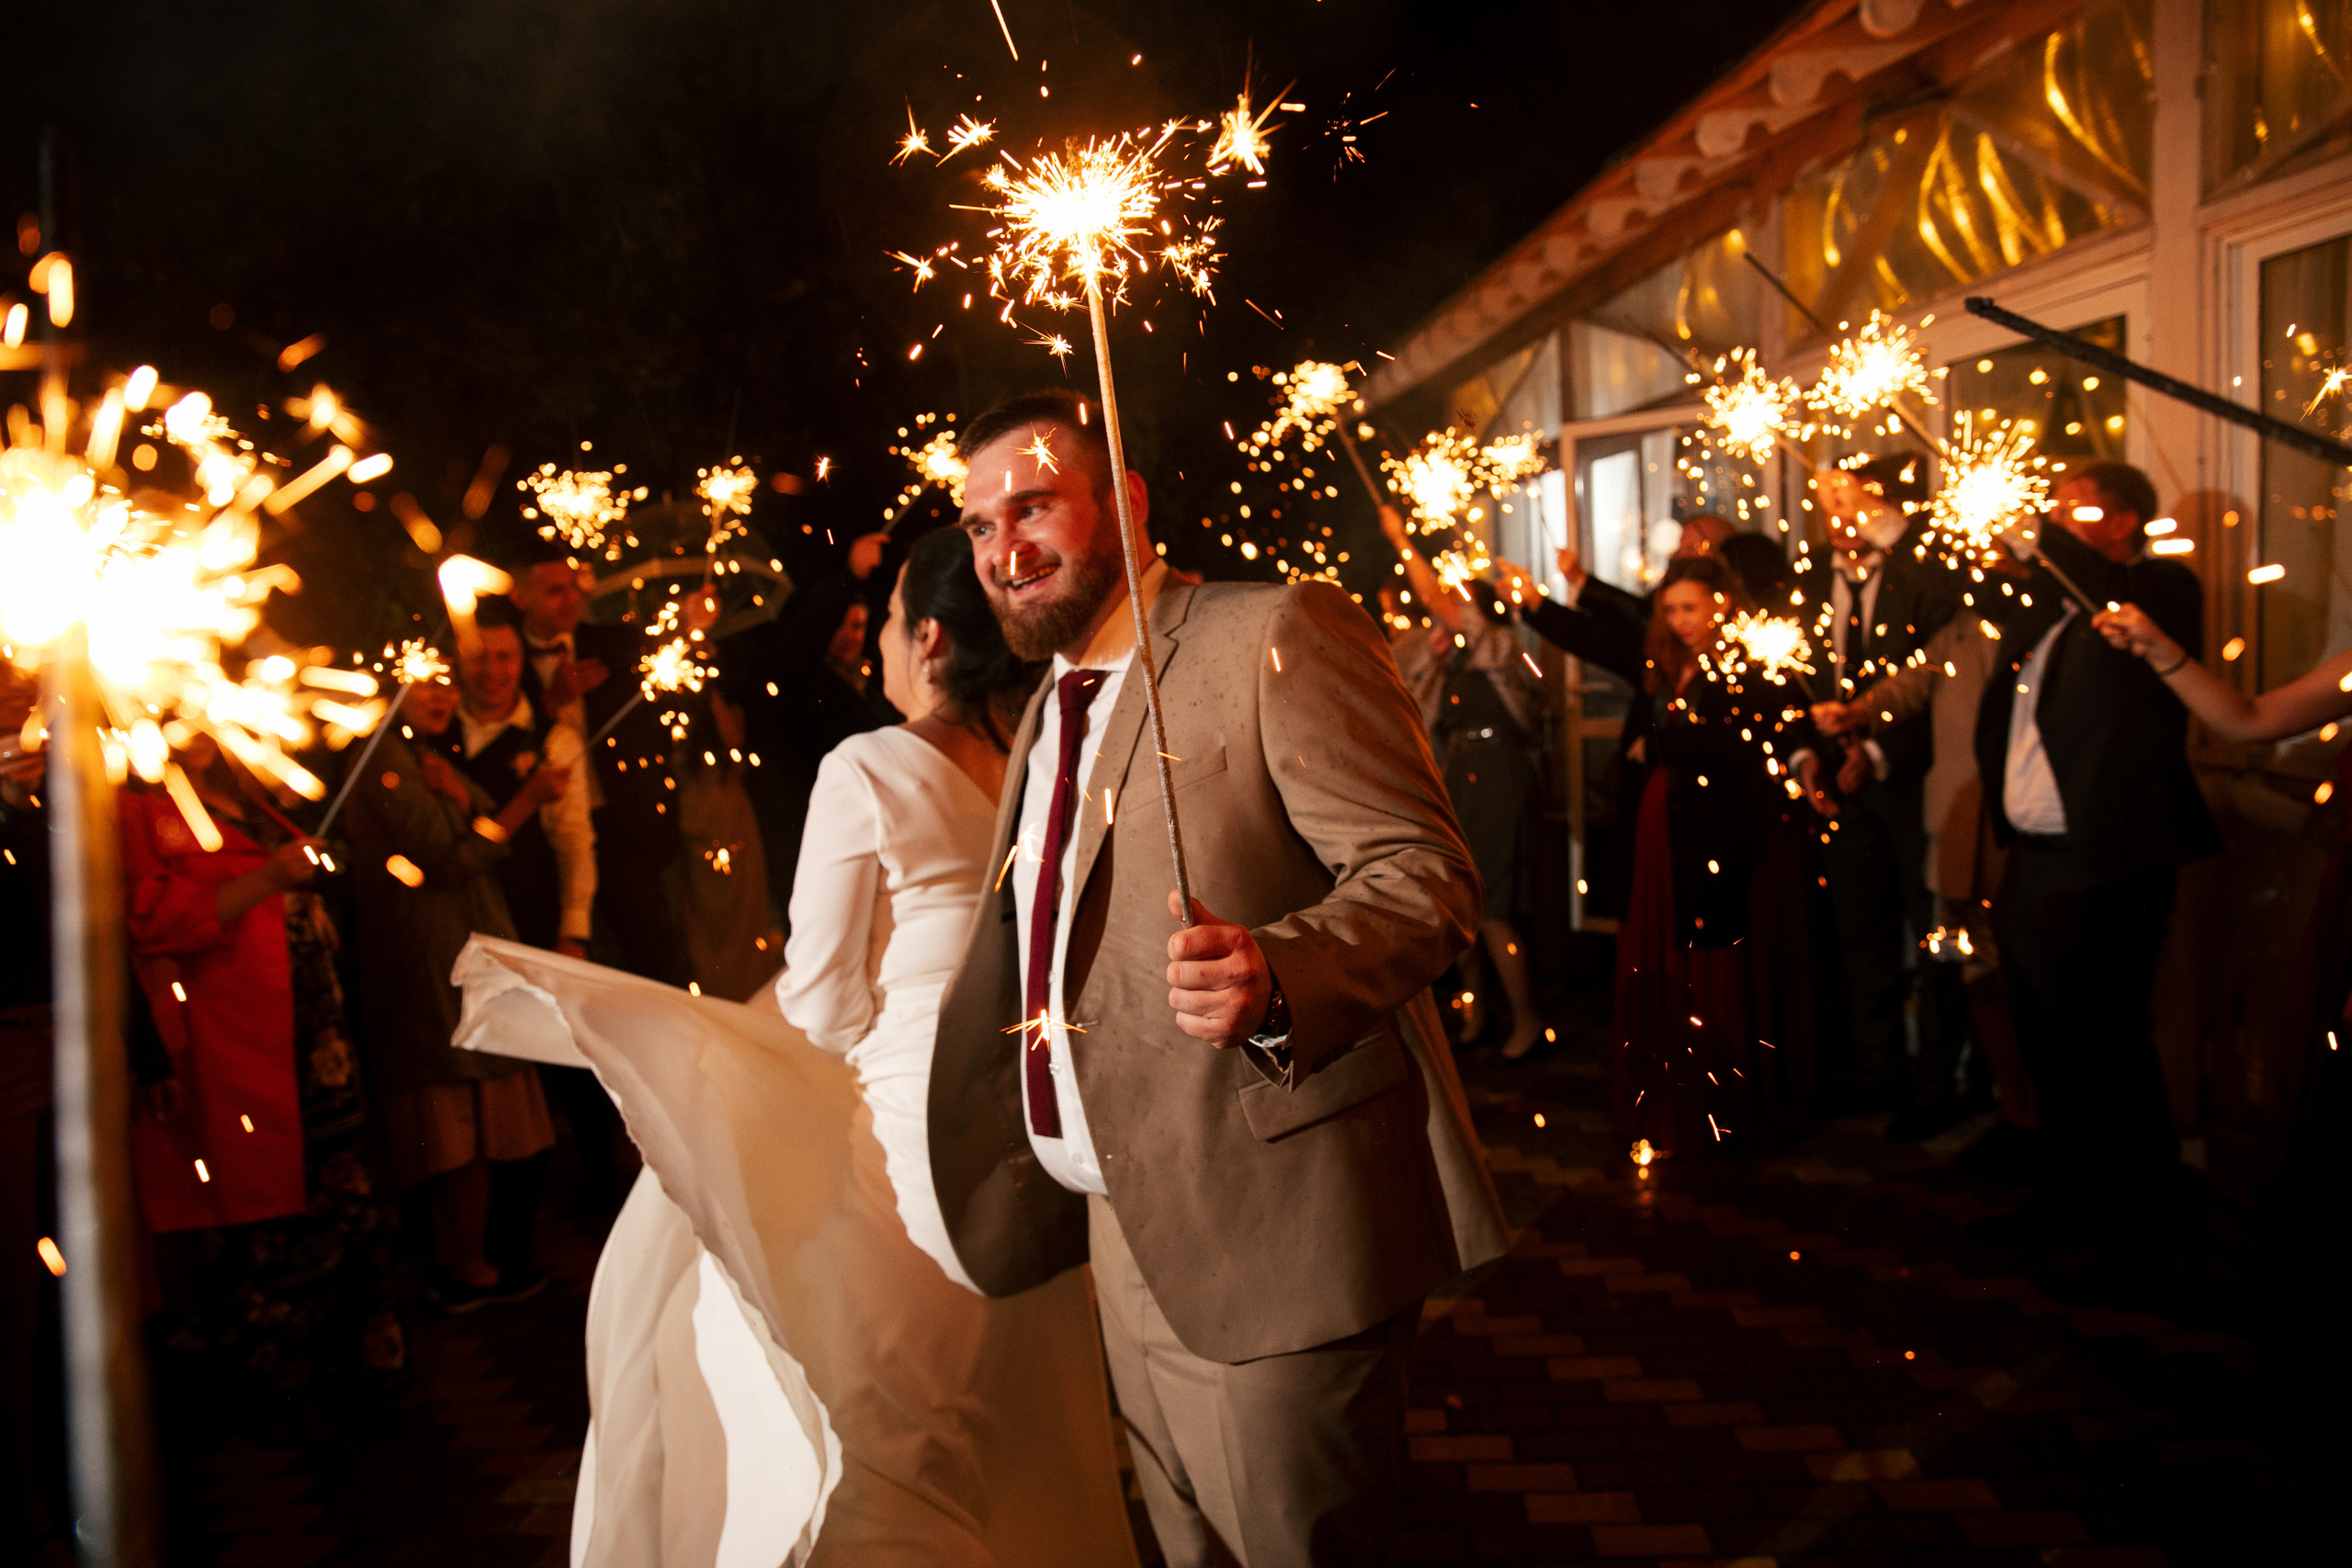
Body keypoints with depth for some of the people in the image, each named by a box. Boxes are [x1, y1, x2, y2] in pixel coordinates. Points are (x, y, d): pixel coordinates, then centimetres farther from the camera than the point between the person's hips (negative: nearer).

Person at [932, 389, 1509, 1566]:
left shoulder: (1278, 638, -10)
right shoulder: (1046, 716, 16)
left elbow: (1426, 872, -17)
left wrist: (1276, 974, -36)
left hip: (1273, 1234, -8)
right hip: (1130, 1241, 8)